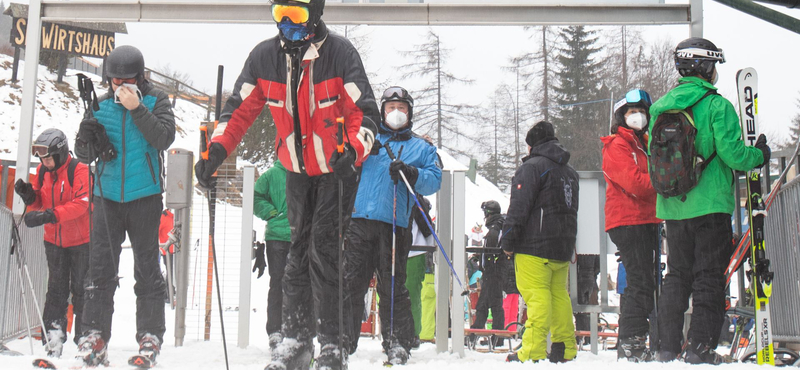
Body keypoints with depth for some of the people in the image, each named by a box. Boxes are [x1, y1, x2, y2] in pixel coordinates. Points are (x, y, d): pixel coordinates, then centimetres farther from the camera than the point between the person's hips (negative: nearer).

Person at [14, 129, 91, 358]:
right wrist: (28, 195, -11)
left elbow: (81, 204, -26)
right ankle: (53, 342, 11)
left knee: (81, 290, 1)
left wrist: (49, 215, -35)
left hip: (81, 240, -6)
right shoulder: (42, 172, 5)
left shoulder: (79, 171, -16)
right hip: (54, 240, 6)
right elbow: (38, 203, 11)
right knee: (56, 290, 7)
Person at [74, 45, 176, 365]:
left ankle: (150, 335, 9)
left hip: (144, 196, -2)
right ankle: (95, 333, 8)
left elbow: (165, 139, -14)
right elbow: (83, 155, 11)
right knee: (101, 266, 1)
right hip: (107, 196, 2)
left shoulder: (156, 100, 1)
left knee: (147, 267, 3)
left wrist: (137, 108, -20)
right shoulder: (102, 105, 8)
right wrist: (86, 141, -12)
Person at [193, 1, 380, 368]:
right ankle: (296, 337, 17)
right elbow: (240, 108, -2)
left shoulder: (340, 53, -19)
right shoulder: (264, 56, -7)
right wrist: (216, 150, -16)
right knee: (299, 251, 9)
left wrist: (353, 152, -40)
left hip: (337, 171, -4)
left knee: (324, 250, -10)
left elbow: (365, 112, -22)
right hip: (297, 171, 4)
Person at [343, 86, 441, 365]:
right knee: (350, 283, -2)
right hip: (359, 219, 1)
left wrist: (410, 174, -12)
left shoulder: (422, 148, 19)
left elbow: (434, 181, 6)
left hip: (394, 225, -1)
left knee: (392, 288, -3)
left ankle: (398, 345, 5)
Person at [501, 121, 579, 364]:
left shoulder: (532, 167, -7)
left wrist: (508, 240, -10)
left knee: (536, 295, -11)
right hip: (563, 245, 8)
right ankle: (566, 349, 15)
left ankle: (534, 351, -16)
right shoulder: (569, 171, 21)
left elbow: (519, 207, -14)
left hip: (535, 244, -8)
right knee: (559, 294, 13)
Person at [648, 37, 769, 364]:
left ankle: (668, 347, 15)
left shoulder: (659, 108, 8)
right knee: (709, 277, 1)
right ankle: (700, 348, -1)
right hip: (709, 206, -6)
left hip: (671, 207, 6)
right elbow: (733, 154, -13)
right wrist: (759, 155, 6)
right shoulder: (717, 106, -10)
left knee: (677, 275, 14)